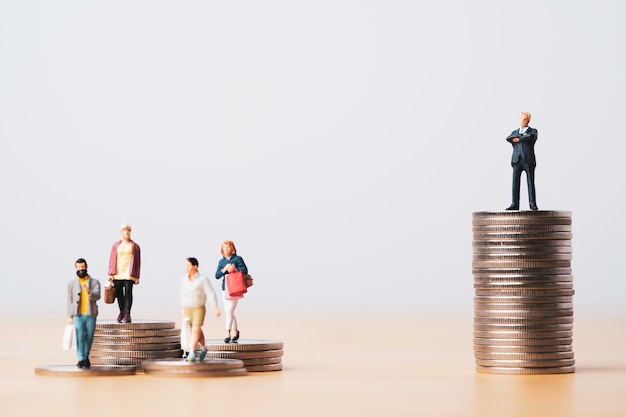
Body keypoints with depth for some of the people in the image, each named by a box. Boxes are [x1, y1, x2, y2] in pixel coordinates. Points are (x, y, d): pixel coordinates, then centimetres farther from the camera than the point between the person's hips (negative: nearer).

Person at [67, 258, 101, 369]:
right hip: (78, 315, -1)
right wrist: (70, 316, 0)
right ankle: (81, 360, -14)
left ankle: (85, 357, 23)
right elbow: (70, 301, 7)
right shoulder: (72, 284, 7)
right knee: (80, 338, -12)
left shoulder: (95, 282, 5)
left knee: (89, 338, 6)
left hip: (91, 315, 1)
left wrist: (89, 292, -33)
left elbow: (97, 296, -11)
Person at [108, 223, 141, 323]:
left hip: (129, 274, -2)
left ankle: (127, 314, -13)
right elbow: (112, 260, 11)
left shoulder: (135, 246, 9)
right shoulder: (116, 245, 15)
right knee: (119, 293, 4)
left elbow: (138, 262, 6)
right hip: (117, 274, 2)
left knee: (128, 293, -11)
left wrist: (137, 277, 1)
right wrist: (110, 274, 1)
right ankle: (121, 312, 19)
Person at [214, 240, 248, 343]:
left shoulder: (238, 259, -1)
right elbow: (217, 276, 5)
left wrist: (235, 269, -26)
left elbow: (245, 270, -10)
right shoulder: (221, 261, 12)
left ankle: (228, 334, -10)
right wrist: (224, 269, -13)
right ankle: (236, 331, 27)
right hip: (225, 288, 6)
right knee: (228, 312, 11)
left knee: (230, 311, -12)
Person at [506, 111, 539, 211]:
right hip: (517, 160, 3)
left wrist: (518, 139, -3)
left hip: (528, 160, -3)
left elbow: (531, 137, -13)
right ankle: (515, 204, -4)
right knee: (515, 182, -3)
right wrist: (523, 136, -5)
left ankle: (533, 205, -4)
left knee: (530, 182, -5)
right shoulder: (515, 132, 22)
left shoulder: (533, 131, 12)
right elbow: (508, 139, 0)